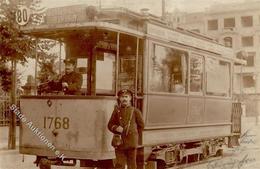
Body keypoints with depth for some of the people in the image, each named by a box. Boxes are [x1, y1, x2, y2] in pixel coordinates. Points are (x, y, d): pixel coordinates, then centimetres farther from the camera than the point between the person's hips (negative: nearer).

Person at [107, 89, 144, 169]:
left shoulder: (135, 111, 2)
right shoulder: (116, 111, 5)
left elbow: (141, 125, 11)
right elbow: (110, 125, 9)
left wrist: (134, 134, 9)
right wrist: (116, 128, -10)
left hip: (131, 142, -1)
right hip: (119, 142, 1)